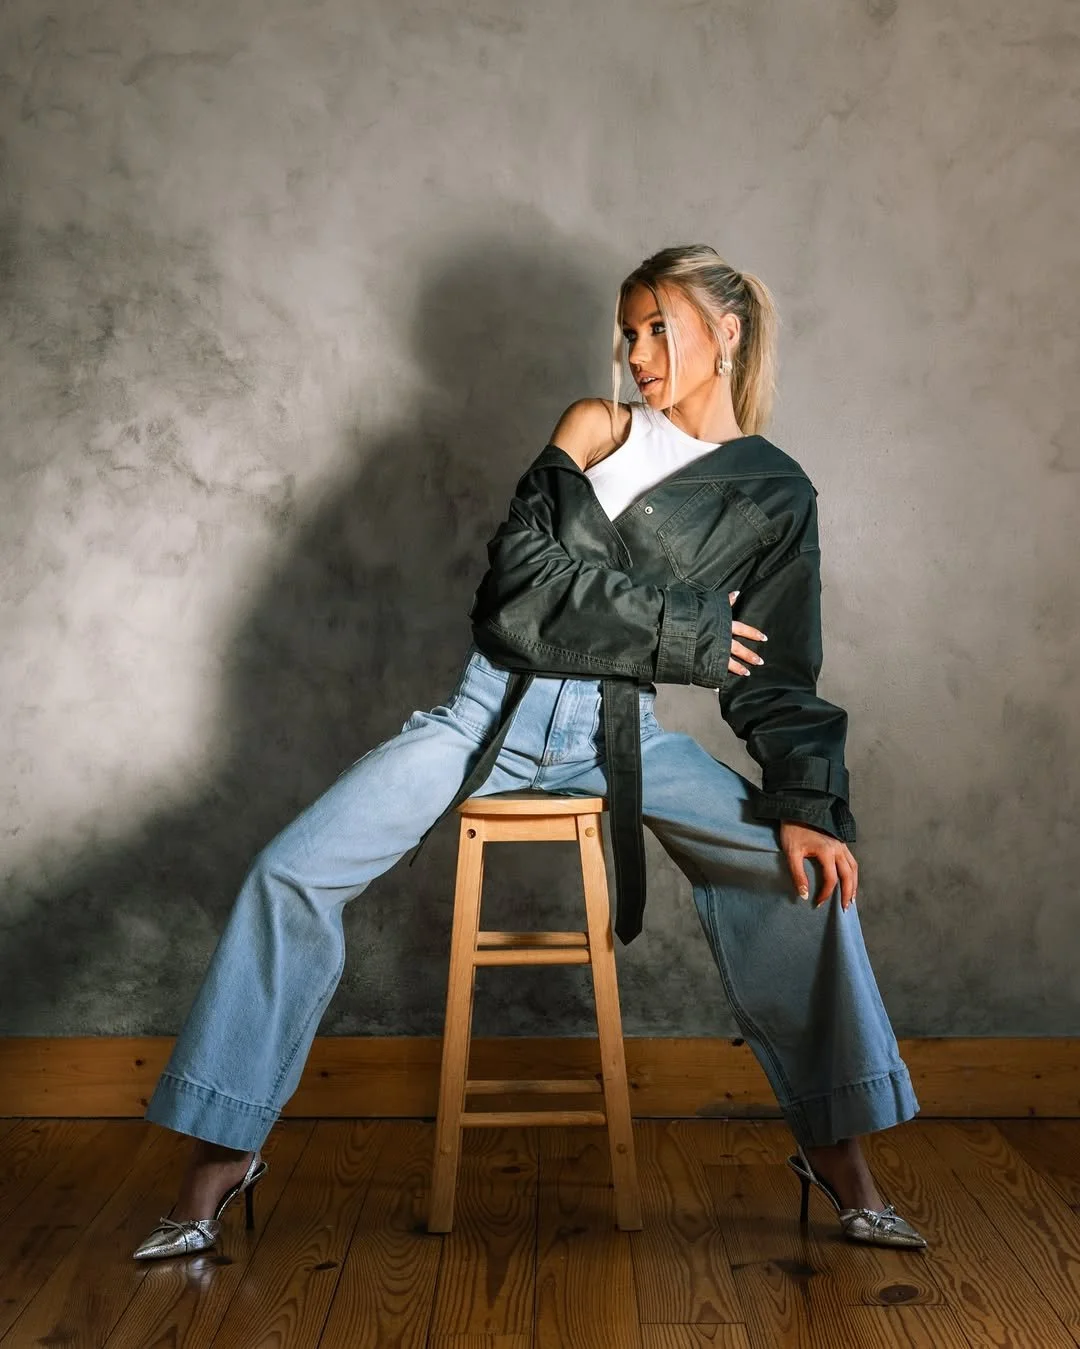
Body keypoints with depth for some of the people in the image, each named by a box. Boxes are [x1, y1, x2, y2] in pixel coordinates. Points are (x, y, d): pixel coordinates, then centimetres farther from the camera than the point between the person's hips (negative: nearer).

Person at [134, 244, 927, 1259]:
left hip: (620, 728, 0)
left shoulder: (775, 495, 6)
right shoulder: (594, 427, 5)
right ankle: (224, 1151, 1)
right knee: (293, 871, -13)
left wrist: (807, 806, -12)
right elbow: (526, 575, -9)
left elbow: (779, 681, 3)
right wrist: (687, 633, -10)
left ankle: (834, 1149, -3)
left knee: (805, 867, -20)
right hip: (497, 704, 0)